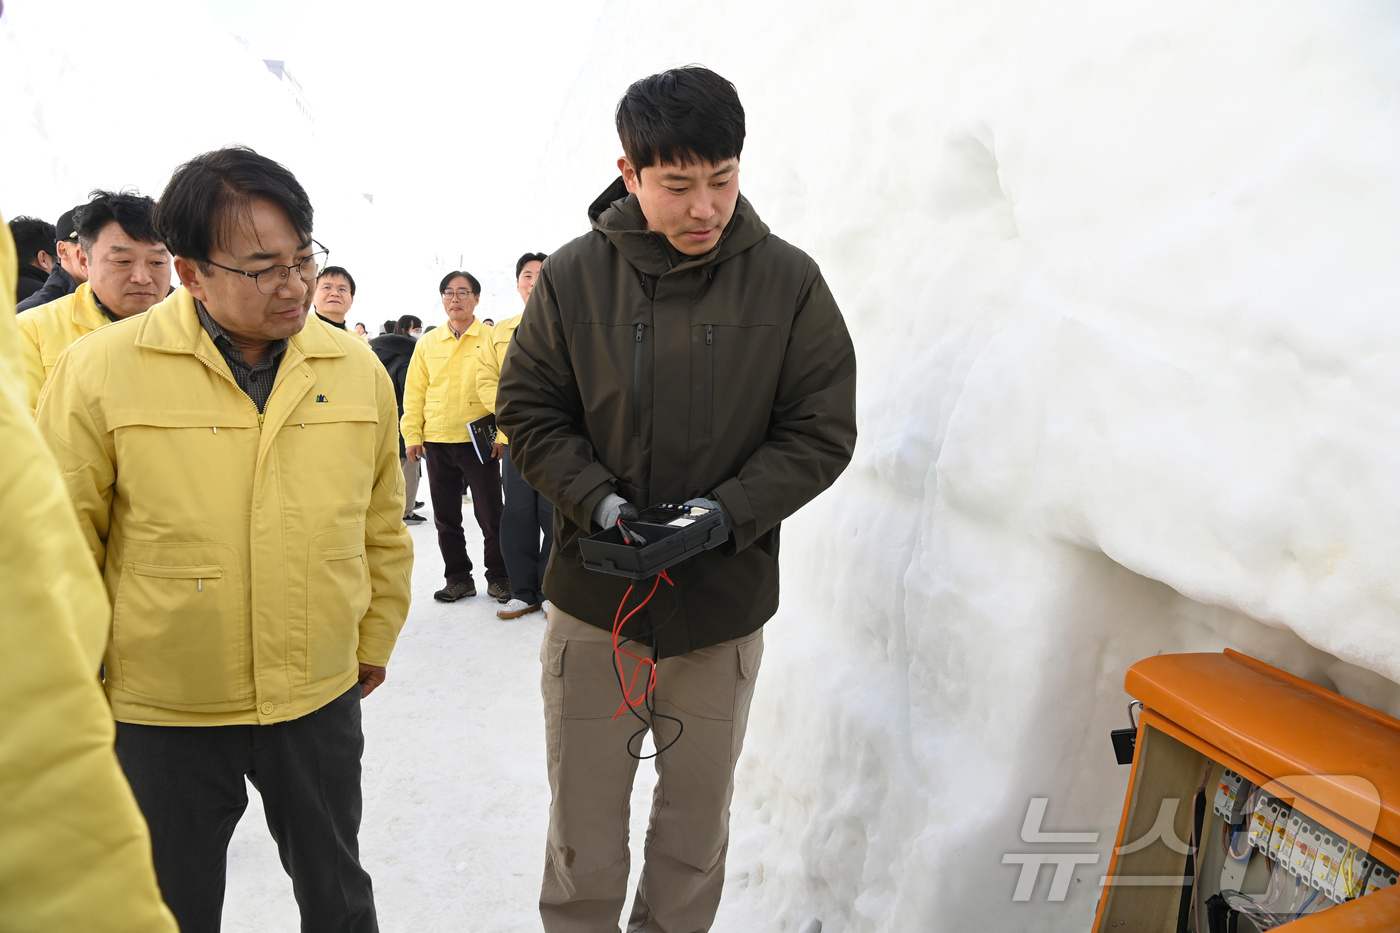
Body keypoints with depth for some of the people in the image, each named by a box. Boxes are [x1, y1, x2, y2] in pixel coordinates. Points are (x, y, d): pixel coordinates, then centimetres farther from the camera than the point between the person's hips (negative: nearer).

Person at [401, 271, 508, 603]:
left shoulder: (491, 339, 0)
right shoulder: (427, 343, 10)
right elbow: (414, 393, 9)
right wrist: (412, 435, 2)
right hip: (437, 442, 4)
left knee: (490, 514, 2)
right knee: (446, 518, 10)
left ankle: (498, 577, 17)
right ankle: (458, 578, 23)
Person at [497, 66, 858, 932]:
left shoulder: (790, 281, -6)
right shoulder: (573, 276, -5)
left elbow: (822, 431, -4)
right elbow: (529, 409, 1)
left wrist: (726, 512, -17)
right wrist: (596, 499, -15)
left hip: (726, 607, 1)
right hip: (592, 603, 0)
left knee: (699, 824, 19)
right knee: (584, 830, 14)